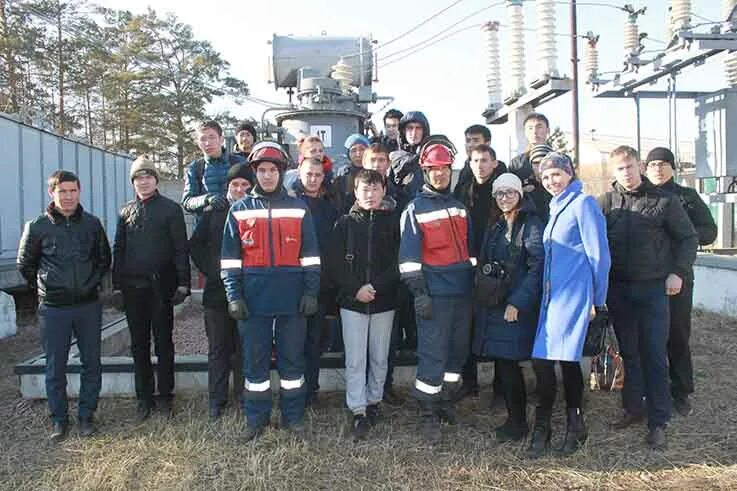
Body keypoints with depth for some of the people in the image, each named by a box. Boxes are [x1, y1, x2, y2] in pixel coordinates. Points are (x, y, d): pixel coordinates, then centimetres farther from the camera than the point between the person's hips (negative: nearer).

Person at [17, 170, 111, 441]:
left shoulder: (92, 223, 1)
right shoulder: (37, 226, -4)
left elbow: (104, 258, 14)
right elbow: (25, 263, 8)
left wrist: (92, 283, 9)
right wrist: (44, 288, 8)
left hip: (88, 306, 2)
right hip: (53, 309, -2)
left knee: (92, 362, 7)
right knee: (55, 366, 6)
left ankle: (86, 415, 21)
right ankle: (59, 419, 20)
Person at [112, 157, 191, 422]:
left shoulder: (170, 209, 0)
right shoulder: (126, 211, 11)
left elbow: (180, 248, -4)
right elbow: (118, 250, 13)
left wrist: (182, 284, -10)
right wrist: (117, 286, 7)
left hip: (160, 286, -4)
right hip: (132, 288, 4)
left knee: (163, 343, 5)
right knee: (139, 344, 9)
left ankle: (165, 396, 16)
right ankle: (144, 398, 20)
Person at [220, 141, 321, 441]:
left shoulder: (299, 209, 5)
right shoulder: (240, 210, 6)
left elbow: (310, 256, 5)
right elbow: (230, 258, 5)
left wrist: (311, 292, -3)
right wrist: (233, 296, -2)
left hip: (292, 298, 0)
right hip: (253, 298, 1)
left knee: (292, 358, 8)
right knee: (255, 359, 8)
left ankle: (294, 416, 22)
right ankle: (256, 418, 22)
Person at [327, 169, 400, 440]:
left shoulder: (393, 222, 2)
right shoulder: (345, 223, 2)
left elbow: (399, 262, -3)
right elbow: (335, 263, -2)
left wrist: (376, 286, -14)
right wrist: (355, 289, -14)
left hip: (384, 301, 1)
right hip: (352, 301, -1)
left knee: (379, 358, 11)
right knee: (355, 360, -1)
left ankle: (373, 402, 28)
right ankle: (359, 412, 6)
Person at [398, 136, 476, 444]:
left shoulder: (459, 206, 16)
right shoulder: (415, 208, -3)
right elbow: (409, 255, -8)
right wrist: (418, 292, -15)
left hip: (463, 291, 6)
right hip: (434, 293, -6)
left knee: (458, 350, 13)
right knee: (433, 354, -6)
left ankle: (446, 402, 30)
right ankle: (428, 415, 5)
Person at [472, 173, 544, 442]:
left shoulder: (531, 225, -7)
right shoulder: (495, 226, 16)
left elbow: (537, 267, -14)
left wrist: (517, 303, -19)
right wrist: (482, 295, 11)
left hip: (517, 307, -6)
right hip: (492, 304, 7)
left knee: (508, 362, -4)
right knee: (502, 362, 9)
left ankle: (518, 423, 12)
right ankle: (514, 418, 23)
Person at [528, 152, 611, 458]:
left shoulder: (583, 203, -7)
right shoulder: (556, 207, 19)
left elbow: (598, 254, -10)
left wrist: (598, 301, -9)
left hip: (574, 295, -7)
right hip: (552, 295, 8)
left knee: (567, 359, -5)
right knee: (541, 361, 4)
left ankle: (575, 426, 11)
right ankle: (542, 428, 14)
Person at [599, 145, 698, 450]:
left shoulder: (664, 201, -1)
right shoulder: (606, 202, 4)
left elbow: (688, 238, 4)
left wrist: (678, 273, -7)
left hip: (653, 288, -2)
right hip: (618, 289, 2)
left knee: (655, 355, -1)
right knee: (627, 352, 12)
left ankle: (658, 422, 7)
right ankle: (633, 408, 27)